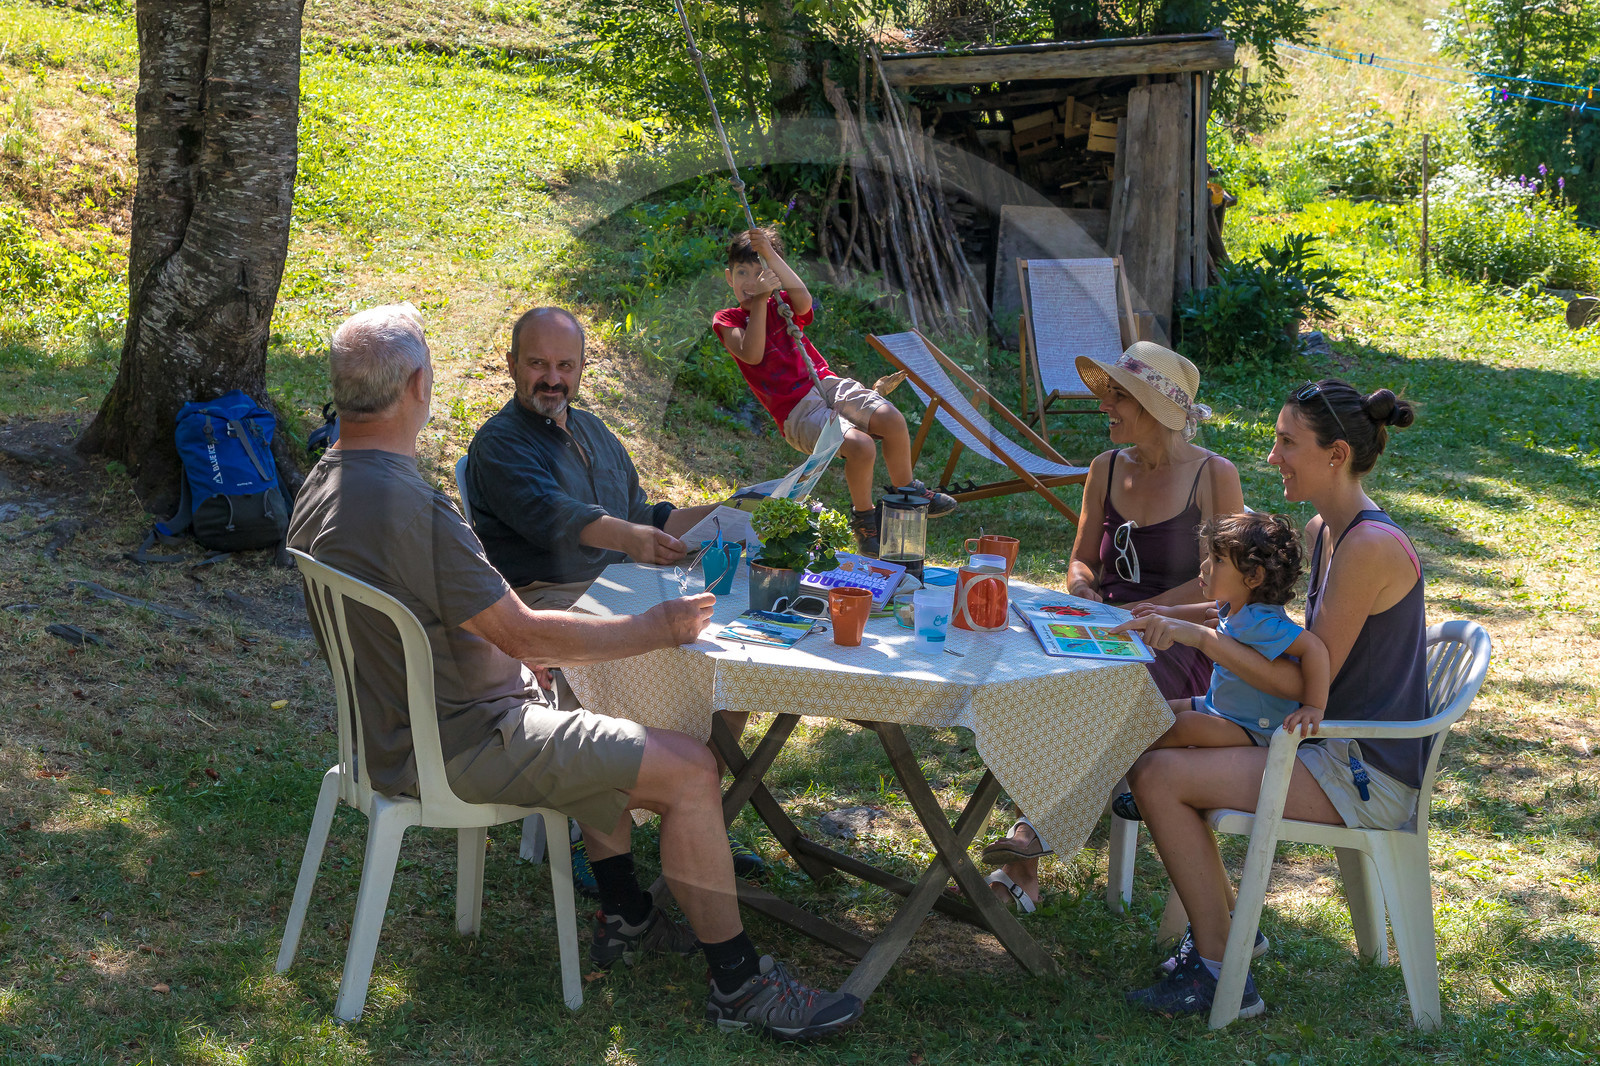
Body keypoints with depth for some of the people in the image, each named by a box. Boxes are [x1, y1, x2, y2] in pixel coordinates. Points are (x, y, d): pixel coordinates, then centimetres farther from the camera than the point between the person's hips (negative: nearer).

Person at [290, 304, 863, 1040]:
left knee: (597, 724, 31)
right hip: (455, 750, -11)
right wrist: (655, 629, -12)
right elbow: (524, 632, -24)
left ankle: (625, 919, 33)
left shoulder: (319, 491, 4)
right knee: (690, 769, -10)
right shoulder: (408, 508, -28)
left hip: (396, 724, 11)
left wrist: (516, 654, 20)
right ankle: (739, 983, 0)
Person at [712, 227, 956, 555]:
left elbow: (804, 300, -13)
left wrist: (770, 255, -22)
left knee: (892, 419, -22)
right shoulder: (727, 319, 6)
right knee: (860, 446, -30)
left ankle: (906, 492, 3)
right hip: (796, 411, -4)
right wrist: (758, 301, -13)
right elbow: (752, 355, -15)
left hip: (827, 384, 4)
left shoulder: (780, 304, 14)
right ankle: (863, 516, -4)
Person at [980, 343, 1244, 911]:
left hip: (1182, 643, -4)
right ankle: (1023, 864, -34)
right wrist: (1084, 593, -5)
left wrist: (1137, 611, -14)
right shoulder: (1106, 469, 13)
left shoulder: (1214, 475, -2)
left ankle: (1034, 830, -32)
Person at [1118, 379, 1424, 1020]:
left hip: (1367, 777, -10)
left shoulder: (1370, 546, -22)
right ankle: (1222, 921, 19)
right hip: (1336, 749, 10)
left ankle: (1222, 976, -6)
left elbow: (1307, 683, -20)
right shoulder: (1323, 531, 8)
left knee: (1159, 776, -15)